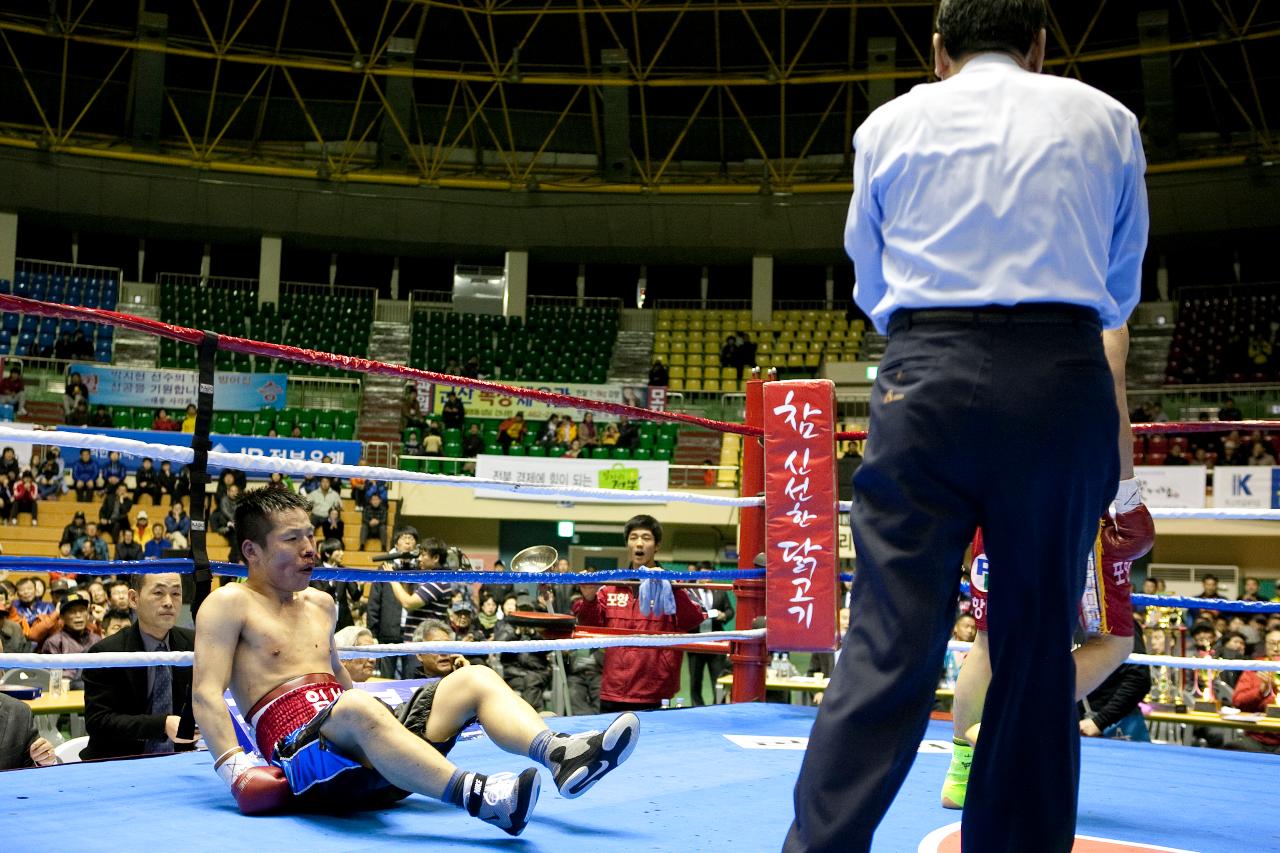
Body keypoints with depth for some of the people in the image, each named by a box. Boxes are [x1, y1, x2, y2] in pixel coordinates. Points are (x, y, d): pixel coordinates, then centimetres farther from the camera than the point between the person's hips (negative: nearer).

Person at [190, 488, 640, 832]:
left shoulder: (320, 603, 26)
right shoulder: (229, 603, 5)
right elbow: (206, 693, -6)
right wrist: (233, 765, -20)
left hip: (366, 762, 7)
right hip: (299, 746, -7)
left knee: (475, 679, -9)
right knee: (358, 708, -40)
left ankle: (560, 755, -37)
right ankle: (477, 797, -57)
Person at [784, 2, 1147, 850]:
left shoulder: (891, 125, 12)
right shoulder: (1105, 120, 13)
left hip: (928, 378, 0)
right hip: (1065, 384, 1)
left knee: (887, 649, -4)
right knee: (1039, 655, 8)